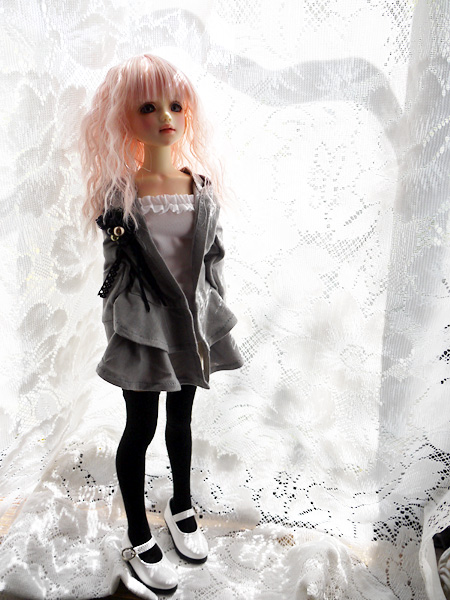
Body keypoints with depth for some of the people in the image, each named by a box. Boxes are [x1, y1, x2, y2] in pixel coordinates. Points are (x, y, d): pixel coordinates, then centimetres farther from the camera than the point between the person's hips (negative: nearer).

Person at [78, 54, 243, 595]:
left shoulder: (202, 184, 0)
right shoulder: (118, 192, -10)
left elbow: (213, 260, 4)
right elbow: (118, 272, -6)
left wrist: (213, 319, 5)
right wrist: (126, 324, -7)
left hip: (193, 322, 4)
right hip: (142, 326, -3)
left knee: (181, 418, 19)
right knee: (141, 428, 9)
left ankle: (181, 508, 43)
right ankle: (138, 541, 29)